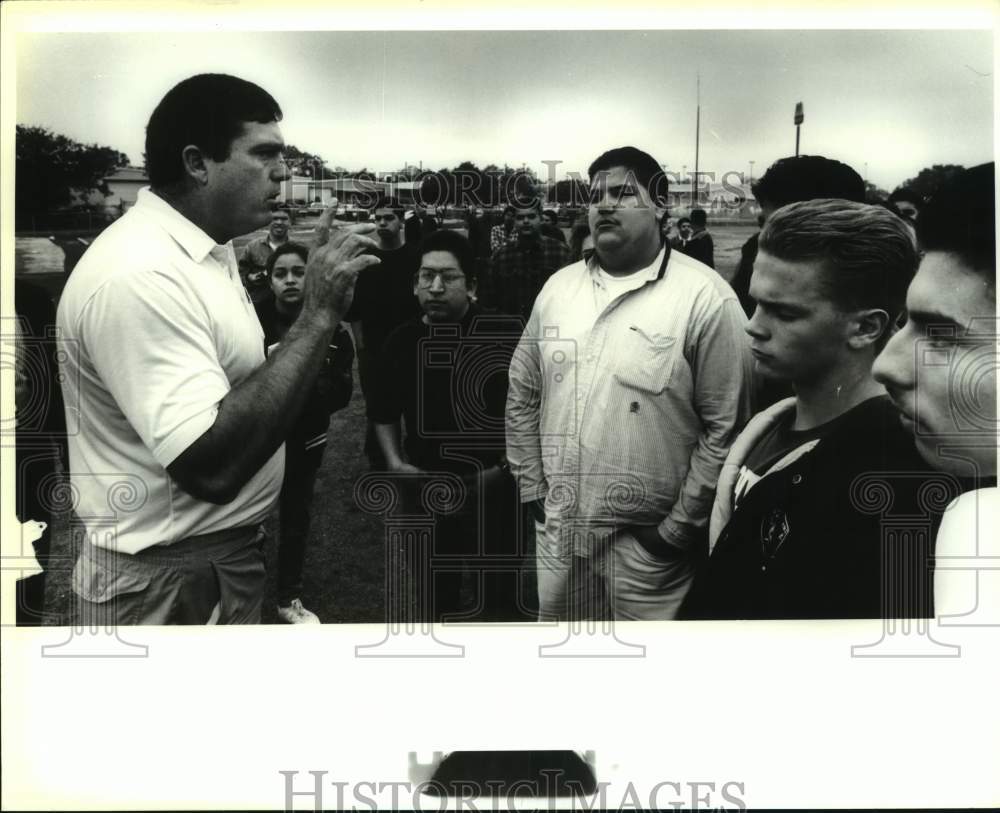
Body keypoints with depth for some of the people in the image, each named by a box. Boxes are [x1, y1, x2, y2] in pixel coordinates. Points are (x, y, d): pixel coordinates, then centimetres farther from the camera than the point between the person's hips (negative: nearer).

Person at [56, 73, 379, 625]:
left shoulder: (209, 248, 7)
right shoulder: (137, 274, -24)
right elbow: (211, 464, -32)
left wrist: (316, 307, 2)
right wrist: (318, 313, -29)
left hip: (234, 549, 9)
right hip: (169, 583, -9)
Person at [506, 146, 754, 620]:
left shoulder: (704, 297, -12)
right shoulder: (558, 287, 6)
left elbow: (726, 428, -12)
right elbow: (523, 394, 13)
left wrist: (679, 529, -11)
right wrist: (531, 488, 7)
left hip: (646, 540, -5)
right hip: (557, 530, 5)